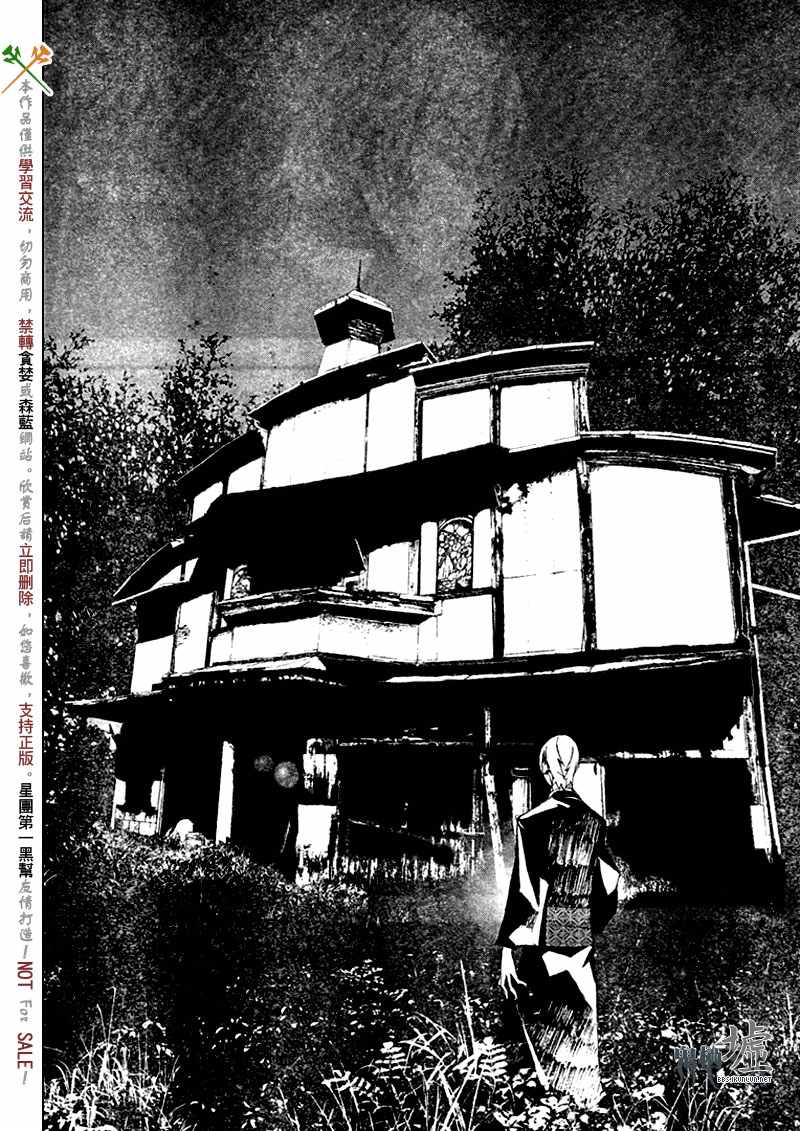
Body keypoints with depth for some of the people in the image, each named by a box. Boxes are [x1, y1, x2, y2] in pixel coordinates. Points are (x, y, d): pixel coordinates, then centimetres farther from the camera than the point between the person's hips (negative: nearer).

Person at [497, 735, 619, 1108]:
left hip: (545, 935, -4)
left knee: (537, 1007, 14)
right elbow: (608, 884, 6)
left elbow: (522, 888, -16)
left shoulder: (532, 822, -14)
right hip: (583, 937, 4)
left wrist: (507, 949, -12)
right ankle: (586, 1092, 23)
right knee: (581, 1010, 15)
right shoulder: (595, 822, -1)